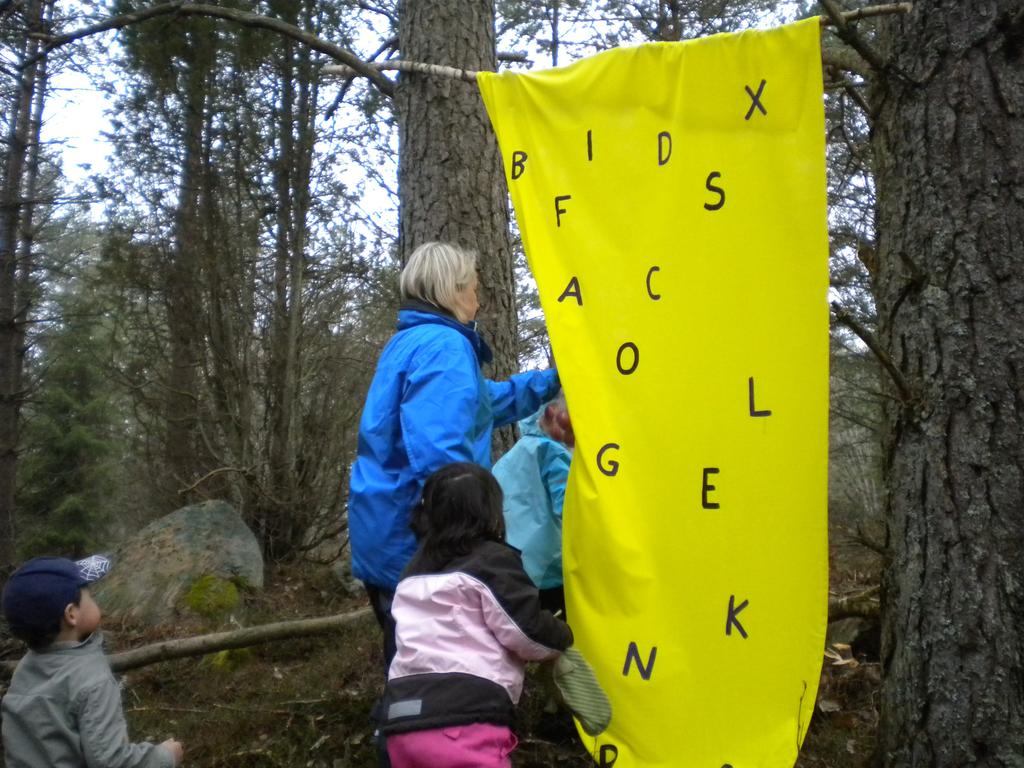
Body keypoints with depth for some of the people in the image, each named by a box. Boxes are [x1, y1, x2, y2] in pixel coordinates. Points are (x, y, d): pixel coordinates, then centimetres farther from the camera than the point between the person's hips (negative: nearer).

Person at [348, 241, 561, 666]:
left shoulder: (407, 343, 17)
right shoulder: (443, 346, -15)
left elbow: (485, 401, 30)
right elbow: (439, 454, -28)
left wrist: (552, 380, 32)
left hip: (386, 535, 10)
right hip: (416, 540, -10)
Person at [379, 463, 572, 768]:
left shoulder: (415, 571, 20)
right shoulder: (492, 560, -1)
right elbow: (529, 634, -4)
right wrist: (563, 637, 17)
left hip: (404, 724, 8)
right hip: (462, 723, -7)